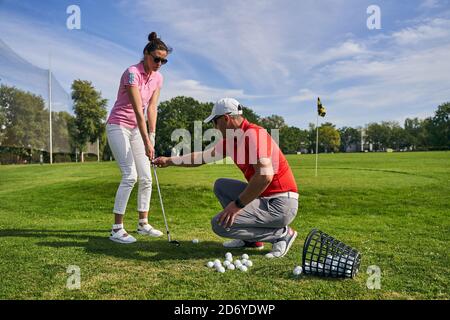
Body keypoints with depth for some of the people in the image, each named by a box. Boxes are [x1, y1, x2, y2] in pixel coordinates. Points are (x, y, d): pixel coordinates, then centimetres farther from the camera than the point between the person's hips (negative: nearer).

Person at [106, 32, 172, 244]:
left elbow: (151, 108, 1)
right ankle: (117, 229, -10)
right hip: (118, 126, -7)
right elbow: (138, 111, -24)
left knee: (146, 177, 5)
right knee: (130, 175, -18)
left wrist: (152, 136, -7)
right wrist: (146, 142, -26)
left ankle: (143, 224, 16)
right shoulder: (132, 73, -19)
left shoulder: (158, 78, 3)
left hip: (136, 128, 7)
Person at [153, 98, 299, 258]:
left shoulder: (253, 134, -19)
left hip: (280, 203, -9)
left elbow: (265, 175, -30)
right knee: (220, 185, 16)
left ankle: (282, 233, -3)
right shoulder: (231, 140, 9)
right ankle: (250, 238, 14)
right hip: (263, 197, 9)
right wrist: (169, 160, 26)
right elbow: (203, 156, 20)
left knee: (220, 224, -14)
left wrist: (238, 204, -22)